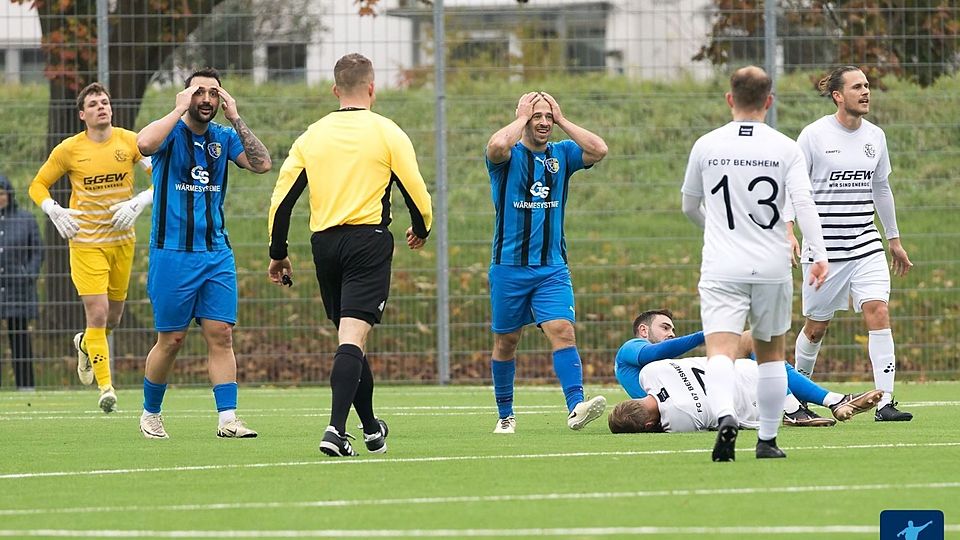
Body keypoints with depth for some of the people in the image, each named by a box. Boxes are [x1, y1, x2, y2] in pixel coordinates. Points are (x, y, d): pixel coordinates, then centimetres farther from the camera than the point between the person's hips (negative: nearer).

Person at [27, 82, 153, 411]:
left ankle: (85, 344, 47)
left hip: (122, 240, 3)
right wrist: (55, 213, -10)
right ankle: (105, 386, -8)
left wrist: (138, 203, -13)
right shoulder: (69, 150, -5)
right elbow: (38, 186, 7)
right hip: (86, 242, -3)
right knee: (97, 313, -14)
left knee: (113, 316, 12)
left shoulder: (130, 142, -2)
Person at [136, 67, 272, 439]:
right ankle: (150, 415, 20)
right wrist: (180, 109, -21)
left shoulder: (223, 137, 9)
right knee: (171, 339, 1)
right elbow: (144, 144, -28)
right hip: (172, 252, -4)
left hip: (216, 253, 4)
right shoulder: (171, 131, -5)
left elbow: (261, 164, -5)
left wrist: (235, 118, -7)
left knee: (221, 335, -4)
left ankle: (228, 419, -7)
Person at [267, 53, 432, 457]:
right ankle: (336, 430, -27)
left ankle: (371, 428, 29)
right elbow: (416, 192, 0)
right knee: (353, 336, -12)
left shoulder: (312, 135, 8)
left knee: (349, 336, 18)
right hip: (369, 240, -4)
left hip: (324, 242, 4)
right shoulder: (386, 133, -2)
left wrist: (278, 253, 15)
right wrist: (421, 229, 20)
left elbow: (282, 196, 6)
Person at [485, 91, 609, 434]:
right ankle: (505, 415, 21)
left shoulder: (561, 154, 8)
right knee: (506, 341, 8)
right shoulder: (508, 156, -2)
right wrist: (522, 118, -11)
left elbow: (599, 150, -9)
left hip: (552, 267, 2)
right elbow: (497, 145, -27)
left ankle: (576, 406, -27)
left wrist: (562, 120, -5)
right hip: (509, 267, -2)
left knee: (562, 330, -16)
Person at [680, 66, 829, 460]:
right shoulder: (786, 148, 0)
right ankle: (767, 439, 21)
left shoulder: (706, 146, 3)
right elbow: (803, 202, -12)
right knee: (771, 353, 18)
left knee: (720, 353, -12)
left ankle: (725, 416, -39)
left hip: (721, 269, -1)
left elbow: (690, 207, 16)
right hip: (772, 267, 1)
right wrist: (819, 255, -14)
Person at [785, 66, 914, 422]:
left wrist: (894, 239, 26)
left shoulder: (875, 137, 9)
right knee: (817, 326, 4)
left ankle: (885, 402, -14)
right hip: (823, 247, -4)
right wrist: (788, 230, -18)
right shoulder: (814, 135, -6)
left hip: (866, 243, 4)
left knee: (878, 313, -13)